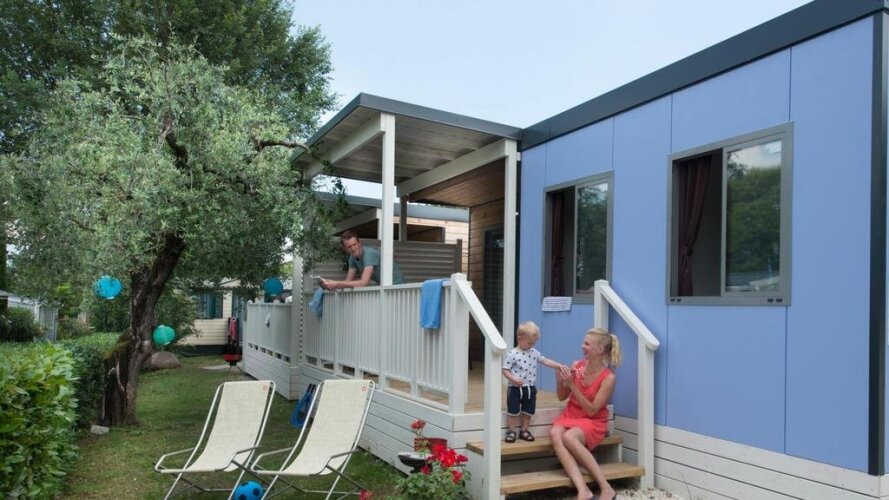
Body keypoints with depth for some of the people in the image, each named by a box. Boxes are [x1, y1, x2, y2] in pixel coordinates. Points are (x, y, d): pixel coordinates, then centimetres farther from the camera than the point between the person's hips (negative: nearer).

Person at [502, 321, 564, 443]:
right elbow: (505, 370, -14)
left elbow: (545, 361, 9)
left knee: (528, 411, 13)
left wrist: (559, 366, -2)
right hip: (515, 389, -5)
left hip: (530, 388, 5)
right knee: (513, 411, 2)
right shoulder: (512, 354, -14)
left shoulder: (534, 352, 4)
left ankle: (524, 431, 28)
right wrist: (514, 379, -28)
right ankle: (511, 431, 15)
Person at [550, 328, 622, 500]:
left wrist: (572, 385, -23)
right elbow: (562, 397, 8)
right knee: (555, 433, -31)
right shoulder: (577, 366, -3)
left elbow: (592, 410, -17)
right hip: (570, 415, 4)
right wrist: (560, 381, -13)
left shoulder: (608, 378, -15)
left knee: (569, 437, -36)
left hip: (592, 422, -4)